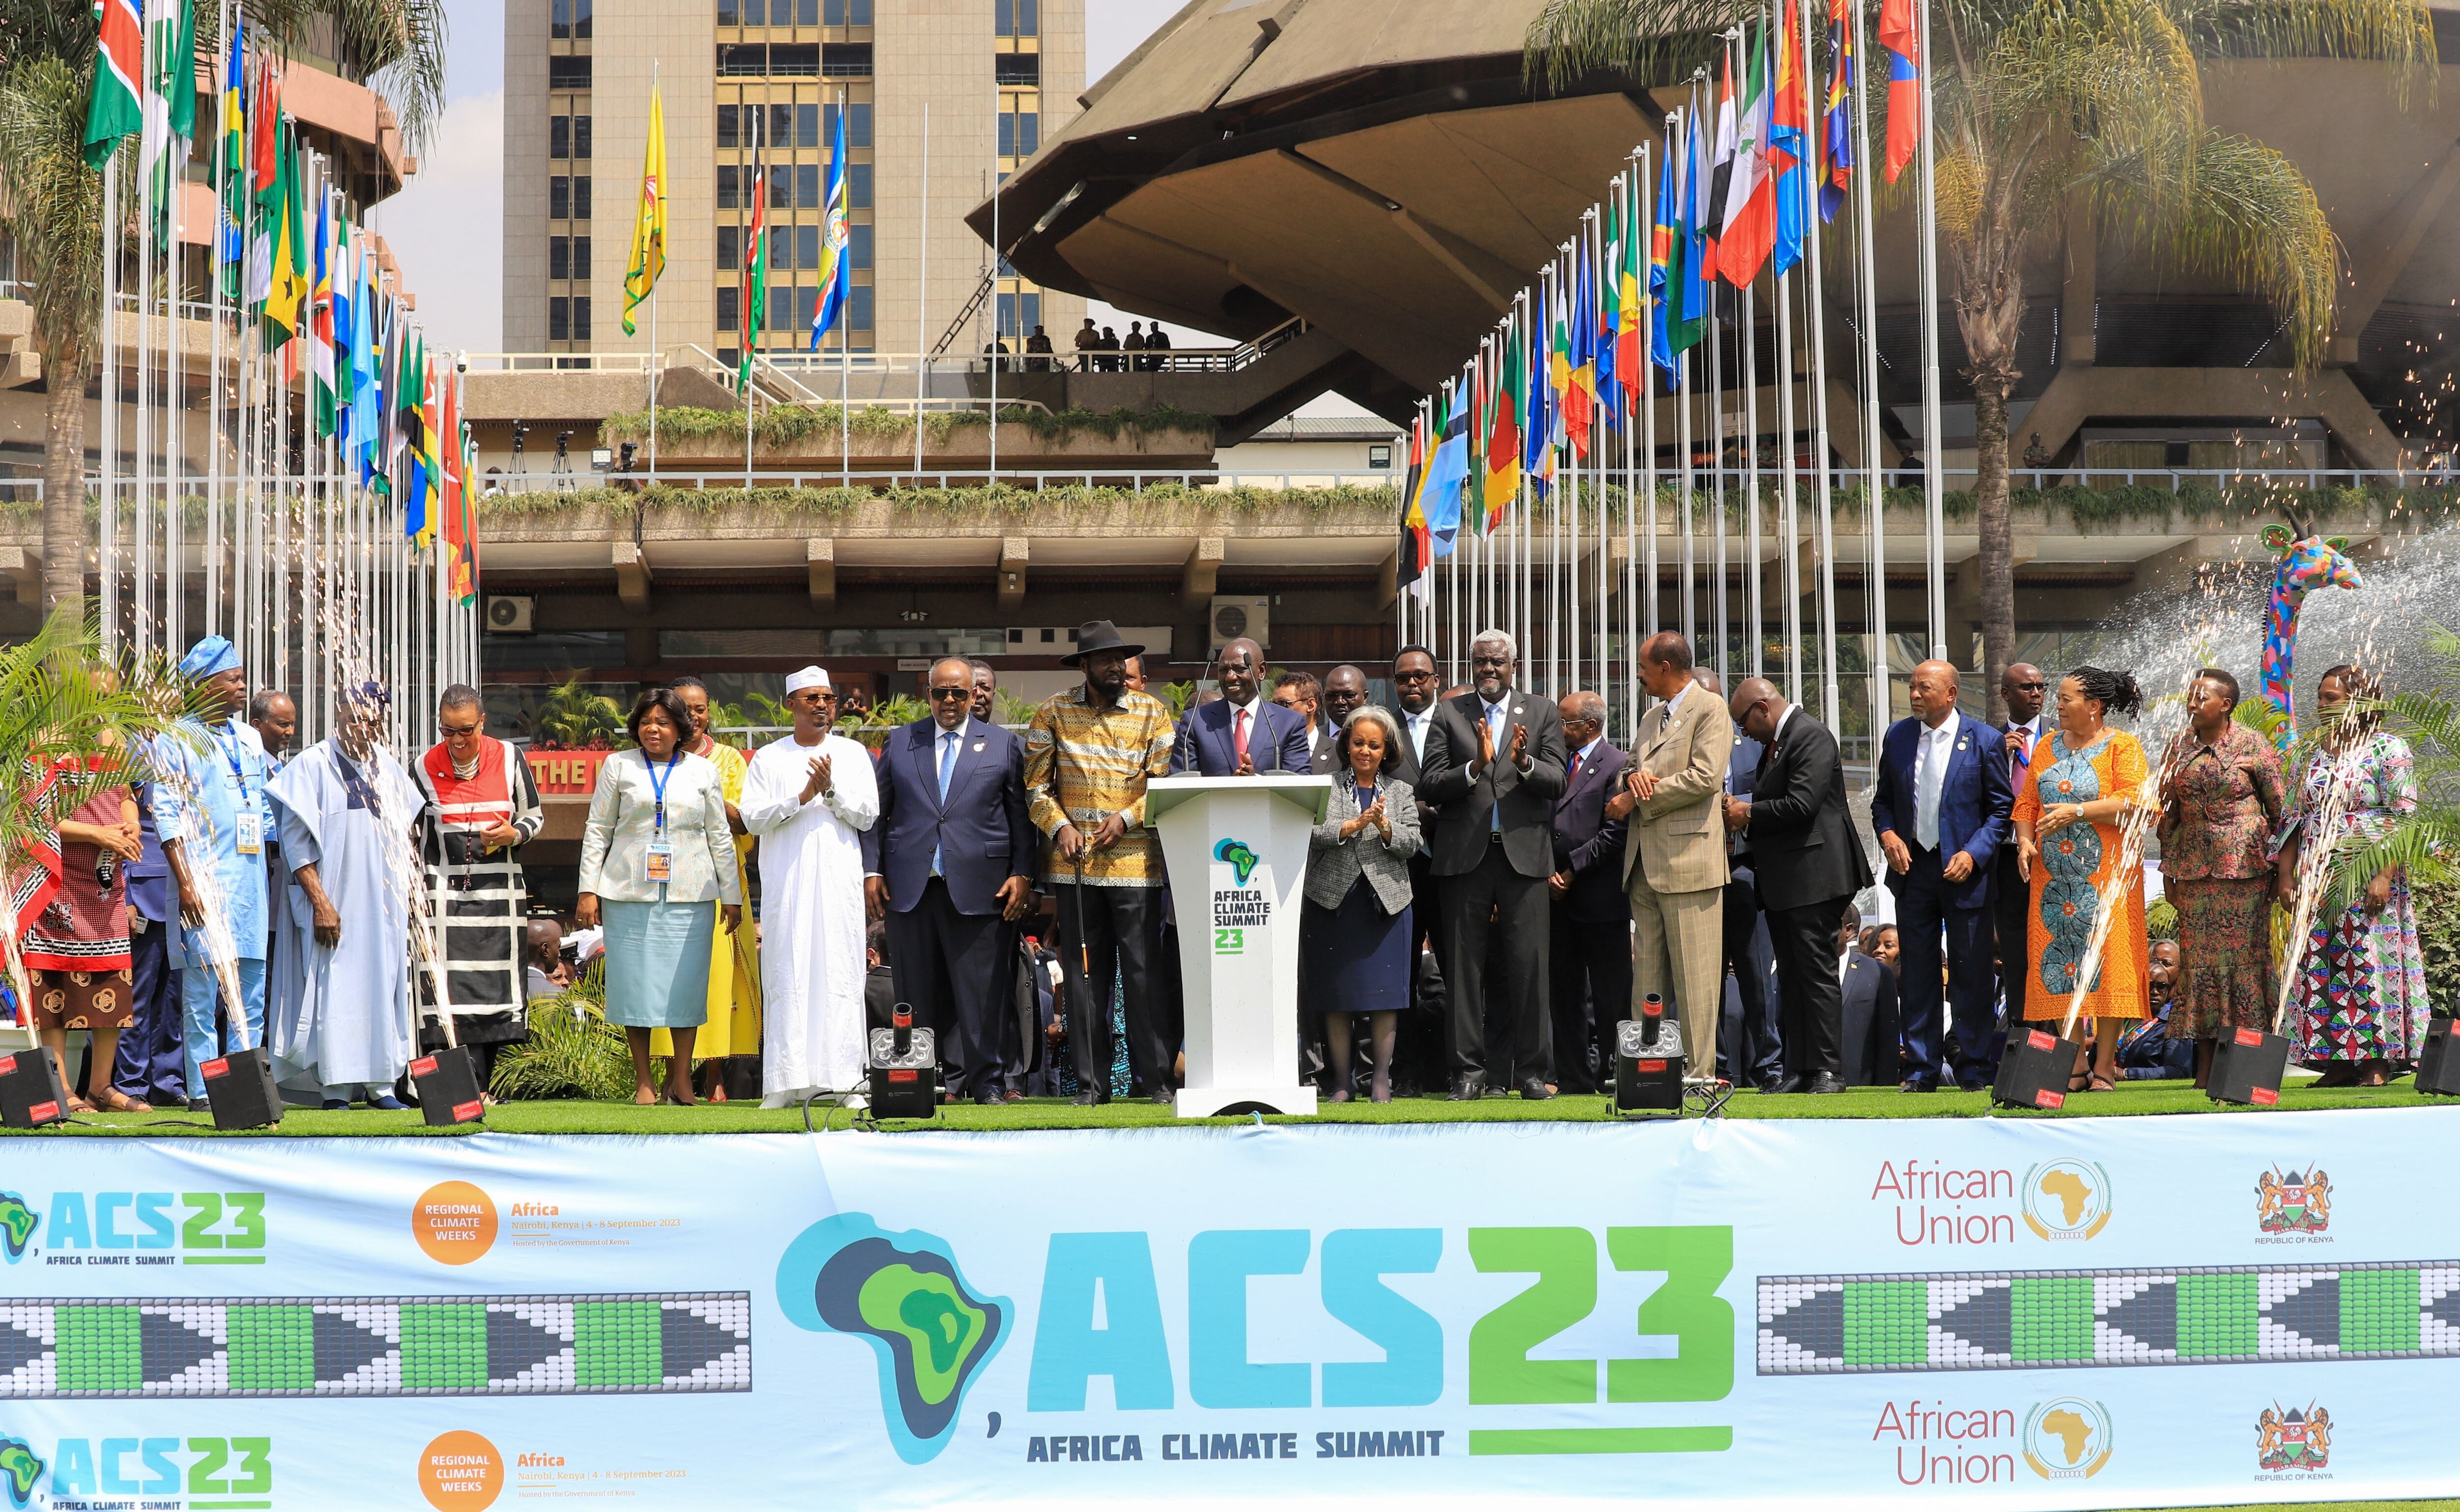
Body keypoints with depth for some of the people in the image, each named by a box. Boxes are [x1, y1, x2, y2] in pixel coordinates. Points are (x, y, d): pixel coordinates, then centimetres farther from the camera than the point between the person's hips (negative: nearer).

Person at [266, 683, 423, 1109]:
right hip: (335, 900, -5)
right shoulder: (312, 766, -5)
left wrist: (404, 894, 12)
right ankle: (335, 1087, -4)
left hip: (383, 903, 5)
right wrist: (320, 902, -15)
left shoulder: (388, 769, 11)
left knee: (384, 985, 3)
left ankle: (380, 1082, 8)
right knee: (334, 987, -7)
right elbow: (296, 843, -8)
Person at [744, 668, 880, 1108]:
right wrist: (803, 797, -10)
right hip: (786, 881, 0)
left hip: (839, 879, 0)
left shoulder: (853, 754, 12)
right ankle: (783, 1082, -3)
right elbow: (753, 818, 0)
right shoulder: (768, 759, 10)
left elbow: (868, 816, 5)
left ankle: (847, 1081, -2)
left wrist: (831, 790, -10)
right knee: (786, 974, -4)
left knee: (841, 973, -3)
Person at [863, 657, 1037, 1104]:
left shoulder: (1003, 745, 10)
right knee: (920, 994, 1)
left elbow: (1022, 817, 7)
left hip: (978, 890, -2)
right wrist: (871, 870, 4)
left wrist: (1023, 874, -3)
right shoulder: (900, 743, 14)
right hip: (910, 888, 2)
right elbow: (877, 812, 13)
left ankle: (988, 1082, 5)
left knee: (981, 993, -3)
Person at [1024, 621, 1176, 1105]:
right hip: (1074, 864, 1)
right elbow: (1036, 783, 9)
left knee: (1142, 973, -3)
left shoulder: (1153, 714, 6)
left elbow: (1165, 784, 3)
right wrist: (1059, 825, -6)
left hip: (1134, 860, -1)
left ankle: (1154, 1076, 5)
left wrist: (1126, 818, -10)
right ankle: (1091, 1081, 9)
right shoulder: (1054, 712, 8)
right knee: (1084, 974, 3)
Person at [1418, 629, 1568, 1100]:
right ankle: (1469, 1072, 7)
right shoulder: (1449, 715, 9)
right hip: (1464, 855, 0)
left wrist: (1524, 762, -19)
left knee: (1528, 964, -2)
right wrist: (1476, 766, -17)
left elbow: (1556, 782, 0)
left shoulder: (1542, 714, 10)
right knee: (1464, 965, 2)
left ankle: (1531, 1070, 6)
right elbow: (1431, 784, 0)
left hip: (1525, 853, 0)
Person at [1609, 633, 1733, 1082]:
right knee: (1647, 974, 7)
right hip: (1644, 863, 8)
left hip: (1688, 859, -8)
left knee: (1694, 976, -8)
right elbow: (1632, 766, 24)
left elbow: (1705, 777, -14)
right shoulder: (1651, 718, 24)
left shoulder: (1709, 709, -3)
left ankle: (1699, 1074, -7)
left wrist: (1635, 800, -11)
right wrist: (1634, 776, -3)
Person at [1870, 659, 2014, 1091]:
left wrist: (1974, 854, -13)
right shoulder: (1897, 737, 8)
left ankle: (1974, 1071, 8)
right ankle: (1921, 1070, 11)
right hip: (1912, 866, 3)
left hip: (1963, 870, -3)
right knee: (1917, 973, 5)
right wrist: (1887, 834, -5)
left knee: (1971, 974, 1)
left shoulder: (1984, 741, -3)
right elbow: (1883, 799, 15)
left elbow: (2001, 808, -1)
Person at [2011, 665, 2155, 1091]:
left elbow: (2137, 801, -13)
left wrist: (2078, 811, -17)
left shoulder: (2122, 746, -1)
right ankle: (2074, 1067, 6)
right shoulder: (2049, 747, 16)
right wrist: (2026, 841, -1)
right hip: (2053, 876, 5)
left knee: (2106, 963, -6)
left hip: (2105, 876, -5)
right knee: (2061, 963, 1)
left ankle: (2104, 1067, -1)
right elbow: (2026, 803, 18)